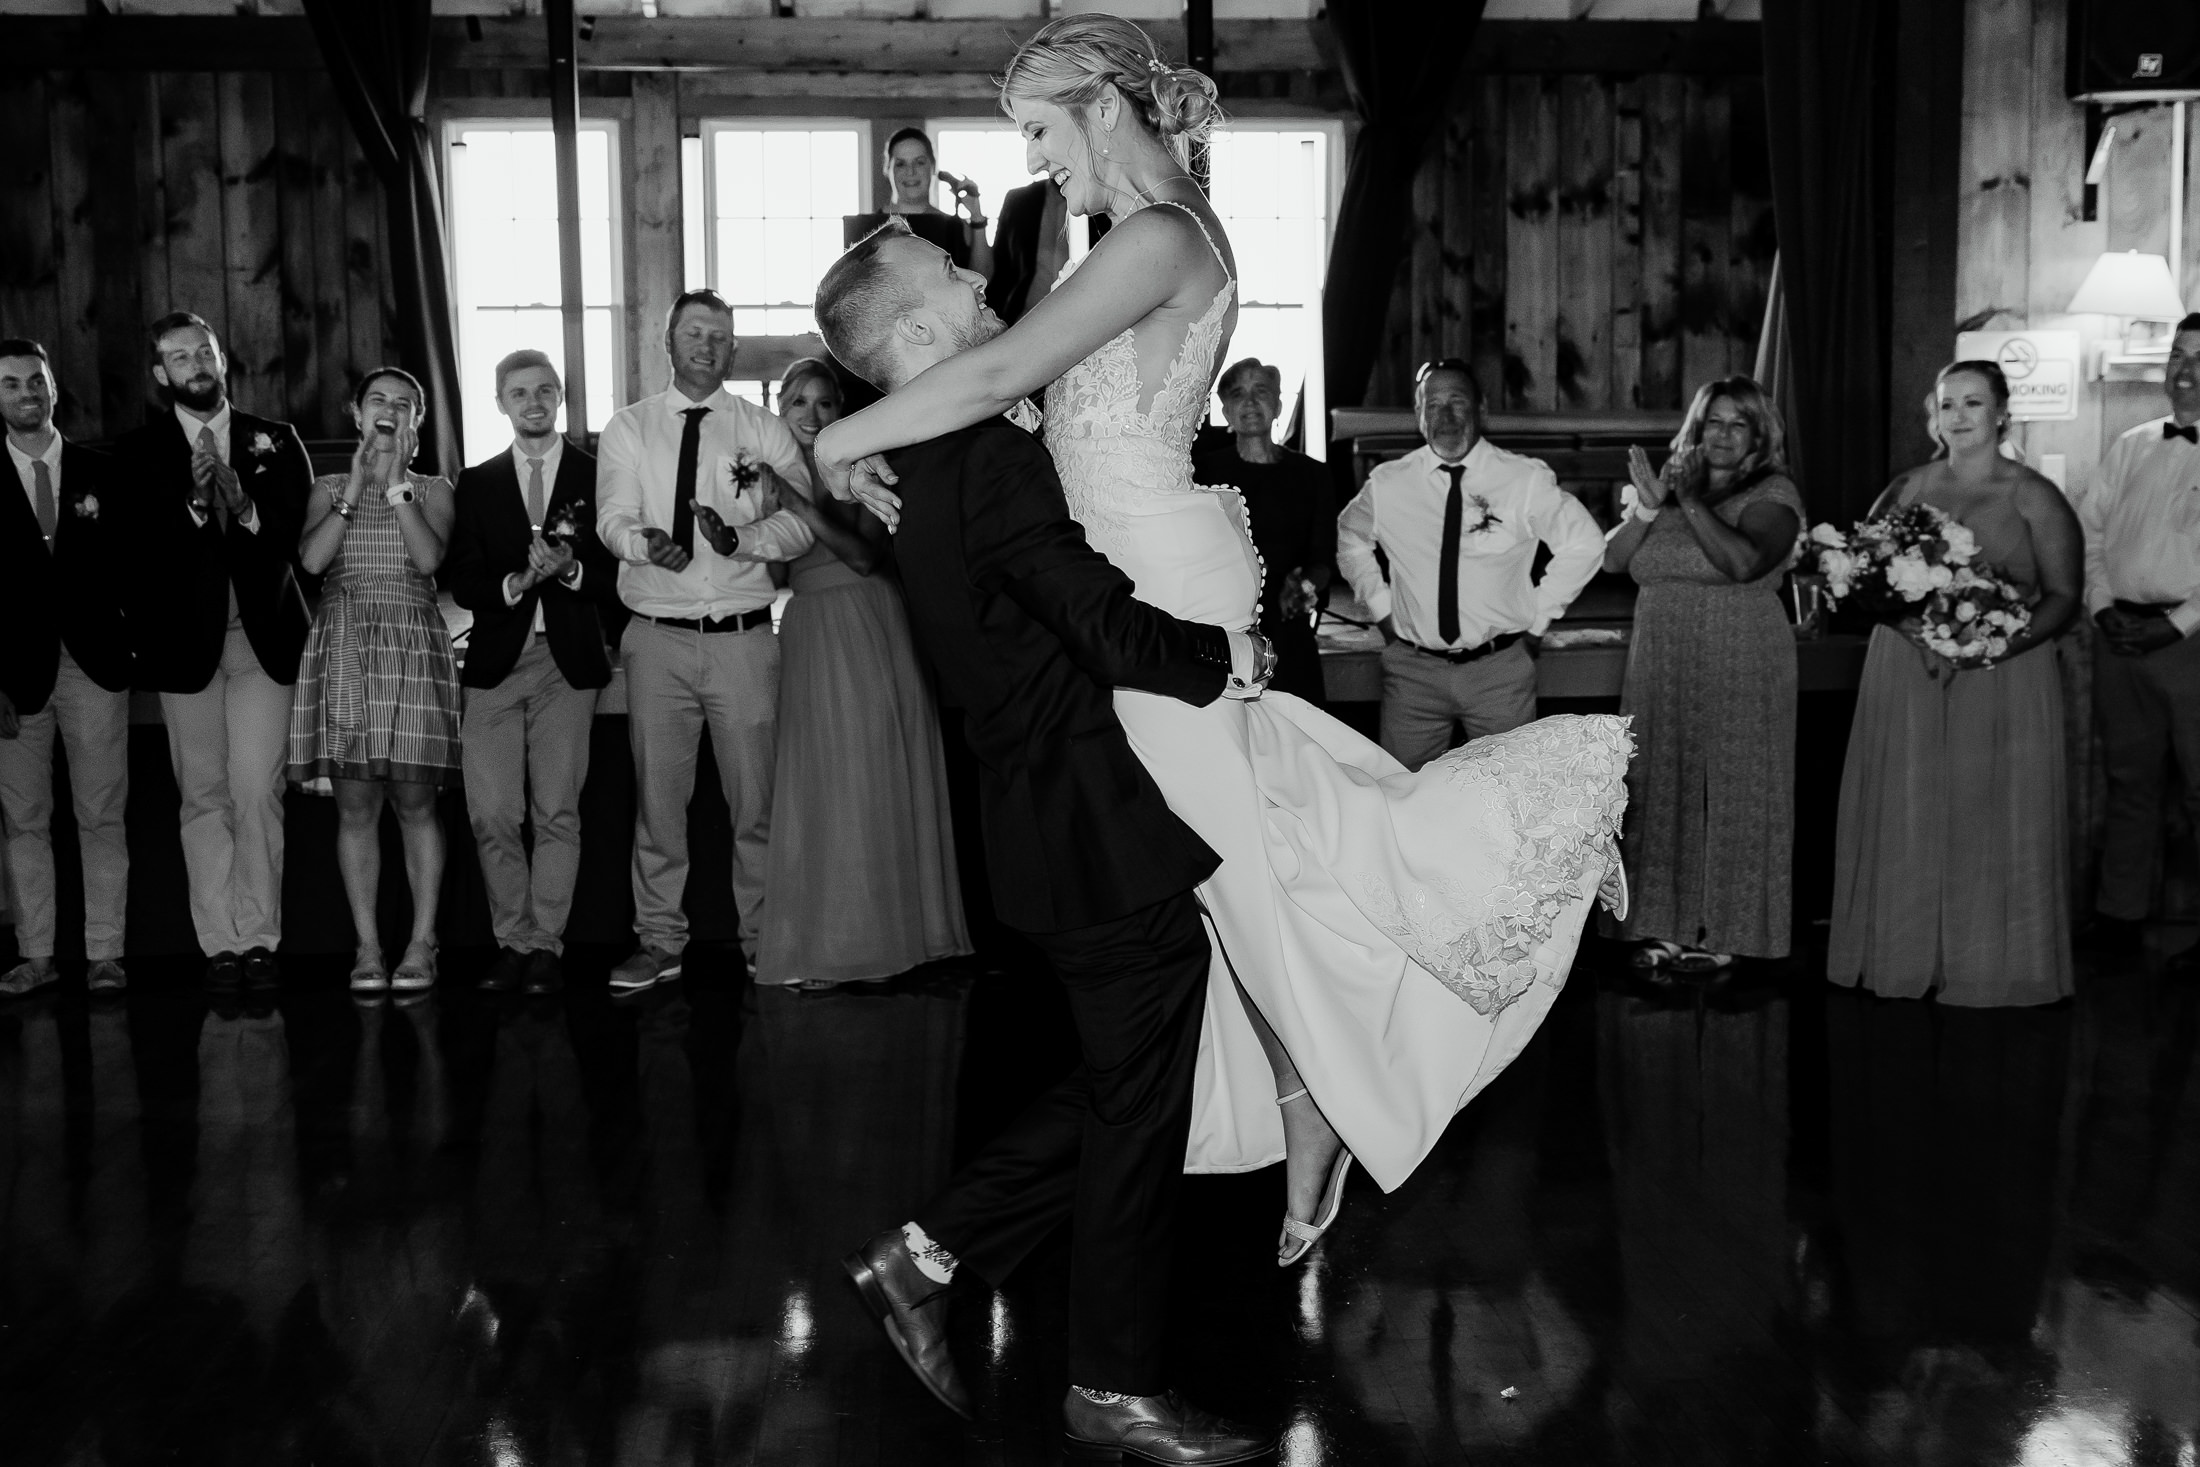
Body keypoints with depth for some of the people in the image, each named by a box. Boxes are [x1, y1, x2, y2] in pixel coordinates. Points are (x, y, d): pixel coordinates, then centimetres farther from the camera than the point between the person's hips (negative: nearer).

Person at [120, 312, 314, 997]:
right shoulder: (139, 451, 6)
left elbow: (302, 529, 1)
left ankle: (259, 938, 0)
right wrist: (195, 503, -22)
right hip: (186, 642, 0)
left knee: (258, 793, -7)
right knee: (203, 798, 3)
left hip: (264, 638, 0)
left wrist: (245, 508, -16)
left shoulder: (276, 441, 10)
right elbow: (139, 542, -7)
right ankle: (220, 944, 7)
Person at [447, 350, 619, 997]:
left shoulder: (597, 475, 6)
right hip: (496, 660, 2)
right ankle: (512, 943, 9)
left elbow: (617, 572, 3)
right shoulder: (477, 483, 13)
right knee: (492, 816, -3)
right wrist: (516, 582, -12)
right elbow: (463, 583, 6)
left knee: (558, 813, -2)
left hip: (568, 660, -2)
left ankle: (546, 945, 5)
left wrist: (569, 569, -16)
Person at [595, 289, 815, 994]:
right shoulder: (628, 428, 10)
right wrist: (646, 542, -24)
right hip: (657, 637, 1)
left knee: (756, 796, 1)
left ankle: (764, 937, 11)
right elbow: (612, 519, -2)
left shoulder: (765, 431, 8)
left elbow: (803, 519, -3)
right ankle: (660, 942, 14)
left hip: (743, 637, 0)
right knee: (657, 796, 5)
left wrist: (743, 537, -22)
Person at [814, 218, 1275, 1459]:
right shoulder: (992, 463, -19)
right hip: (1108, 839, -10)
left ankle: (929, 1253, 23)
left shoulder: (936, 469, 13)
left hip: (1069, 830, 10)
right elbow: (1117, 633, -25)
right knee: (1139, 1108, 3)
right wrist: (1224, 654, -9)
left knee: (1120, 1092, 20)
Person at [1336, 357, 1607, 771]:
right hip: (1413, 670, 1)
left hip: (1500, 672, -1)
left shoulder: (1527, 480, -4)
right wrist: (1380, 608, 10)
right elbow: (1350, 539, 20)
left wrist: (1537, 616, 1)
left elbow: (1584, 543, 5)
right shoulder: (1387, 484, 1)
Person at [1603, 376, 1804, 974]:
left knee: (1729, 793, -1)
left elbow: (1744, 562, -20)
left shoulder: (1772, 493, -2)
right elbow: (1612, 560, 3)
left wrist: (1691, 500, -13)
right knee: (1662, 792, 6)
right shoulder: (1669, 486, 12)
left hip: (1740, 667, -5)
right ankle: (1667, 925, 14)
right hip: (1661, 669, 5)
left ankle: (1722, 933, 7)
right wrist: (1646, 507, -12)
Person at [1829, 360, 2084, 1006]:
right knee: (1906, 819, 5)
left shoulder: (2033, 497, 0)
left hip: (2004, 681, -3)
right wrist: (1922, 631, -14)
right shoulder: (1906, 490, 9)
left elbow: (2063, 597, -4)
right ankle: (1909, 957, 16)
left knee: (1992, 823, 0)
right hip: (1906, 676, 3)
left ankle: (1990, 966, 11)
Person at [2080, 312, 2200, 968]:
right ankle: (2119, 915, 21)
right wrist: (2102, 605, -1)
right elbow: (2087, 530, 13)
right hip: (2119, 635, 5)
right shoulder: (2131, 447, 13)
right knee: (2128, 778, 13)